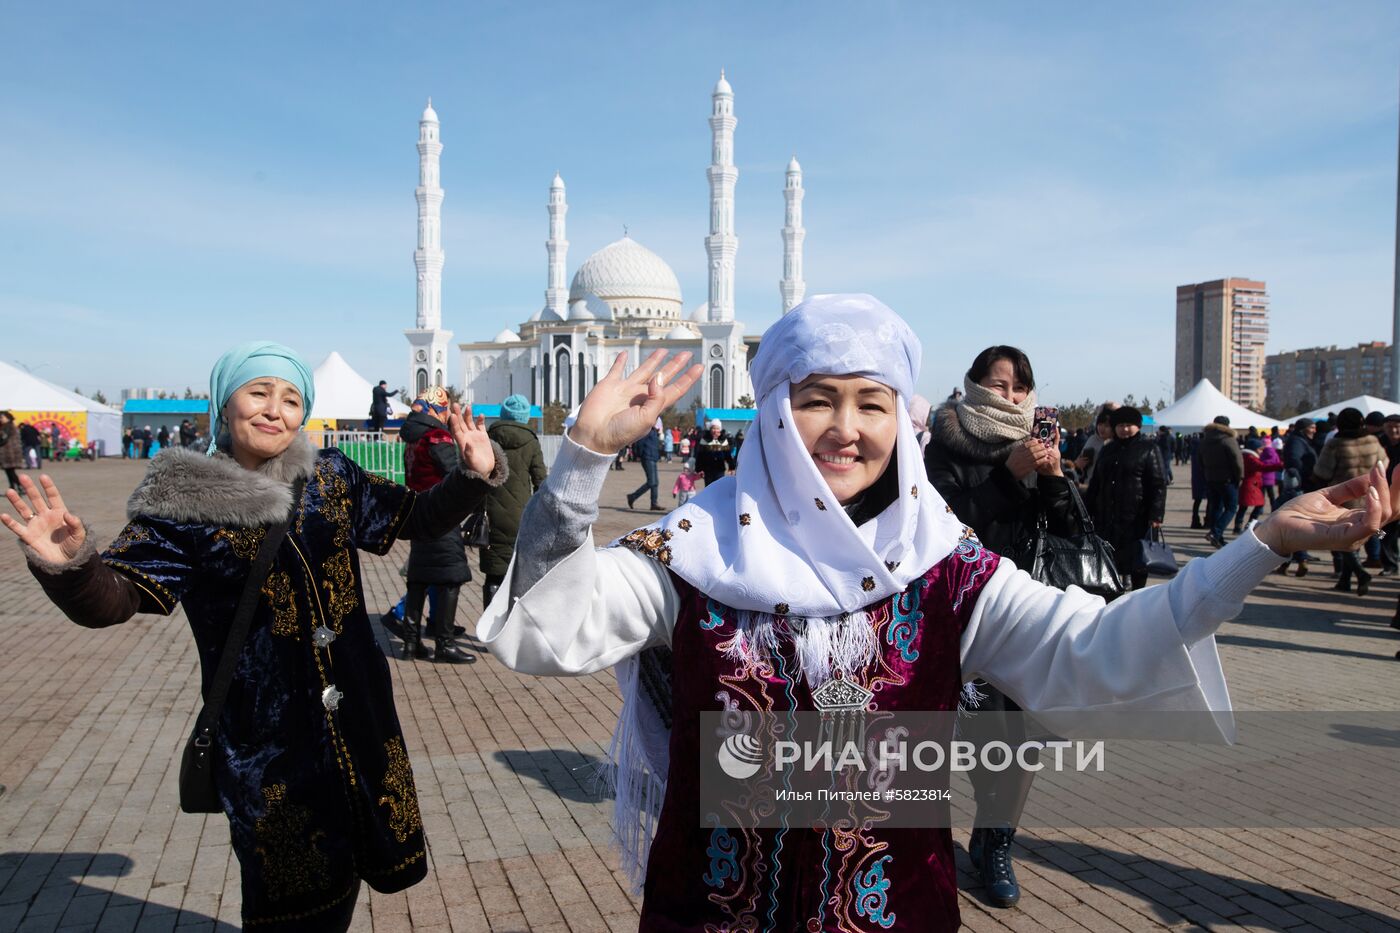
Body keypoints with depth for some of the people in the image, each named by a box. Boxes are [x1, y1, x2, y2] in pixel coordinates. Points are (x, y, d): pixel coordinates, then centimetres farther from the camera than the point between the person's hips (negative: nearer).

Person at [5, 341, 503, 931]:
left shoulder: (332, 478, 3)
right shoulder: (185, 503, -7)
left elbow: (416, 517, 11)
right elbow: (113, 598, -13)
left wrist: (474, 476, -5)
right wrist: (67, 565, -34)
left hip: (358, 716, 4)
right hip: (263, 738, -4)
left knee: (337, 881, 19)